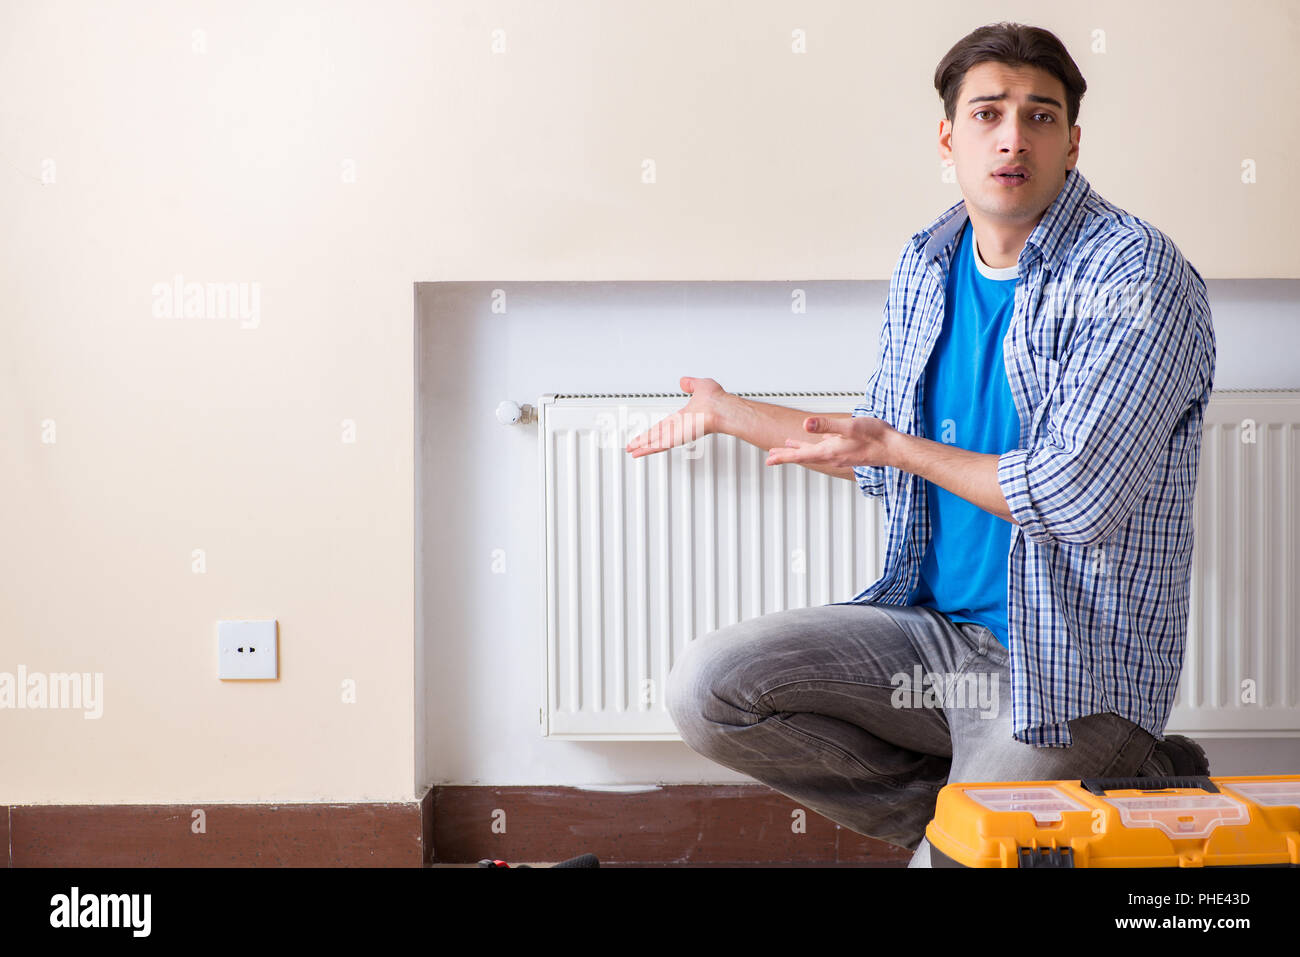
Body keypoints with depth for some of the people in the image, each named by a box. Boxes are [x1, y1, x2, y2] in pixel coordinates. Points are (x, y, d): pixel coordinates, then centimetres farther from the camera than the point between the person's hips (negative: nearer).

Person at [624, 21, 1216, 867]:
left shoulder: (1137, 275, -13)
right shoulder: (926, 267, 8)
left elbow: (1075, 498, -22)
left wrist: (897, 447, -10)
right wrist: (730, 412, 26)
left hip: (1068, 664, -6)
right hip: (932, 627, 6)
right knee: (708, 687, -10)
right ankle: (970, 804, -2)